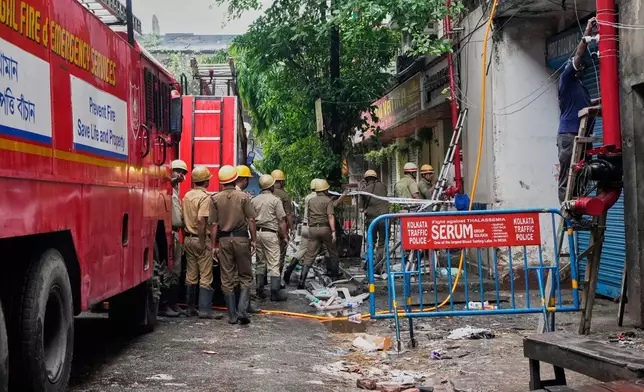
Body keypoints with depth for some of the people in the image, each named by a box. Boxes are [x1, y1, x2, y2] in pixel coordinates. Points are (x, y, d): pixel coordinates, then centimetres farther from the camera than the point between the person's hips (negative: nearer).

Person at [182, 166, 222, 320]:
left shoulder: (187, 196, 10)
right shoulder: (205, 197, -14)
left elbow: (183, 219, 13)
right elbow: (201, 221, -22)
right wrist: (202, 242, -19)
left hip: (188, 239, 8)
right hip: (201, 239, -8)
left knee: (190, 276, 12)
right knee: (205, 277, -4)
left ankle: (190, 308, 17)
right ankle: (205, 310, -5)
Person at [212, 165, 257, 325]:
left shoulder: (216, 199, 0)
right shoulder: (243, 196, -4)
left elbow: (214, 225, -1)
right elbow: (251, 220, -6)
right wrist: (253, 240, 3)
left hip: (224, 239, 2)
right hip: (241, 238, -2)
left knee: (227, 279, 8)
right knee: (246, 277, 8)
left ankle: (233, 315, 10)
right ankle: (242, 310, -6)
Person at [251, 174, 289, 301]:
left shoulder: (254, 200, 8)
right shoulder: (275, 200, -6)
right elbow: (281, 220, -8)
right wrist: (285, 236, -2)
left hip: (257, 233, 5)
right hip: (270, 233, -5)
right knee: (274, 264, -3)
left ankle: (259, 290, 18)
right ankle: (275, 292, -5)